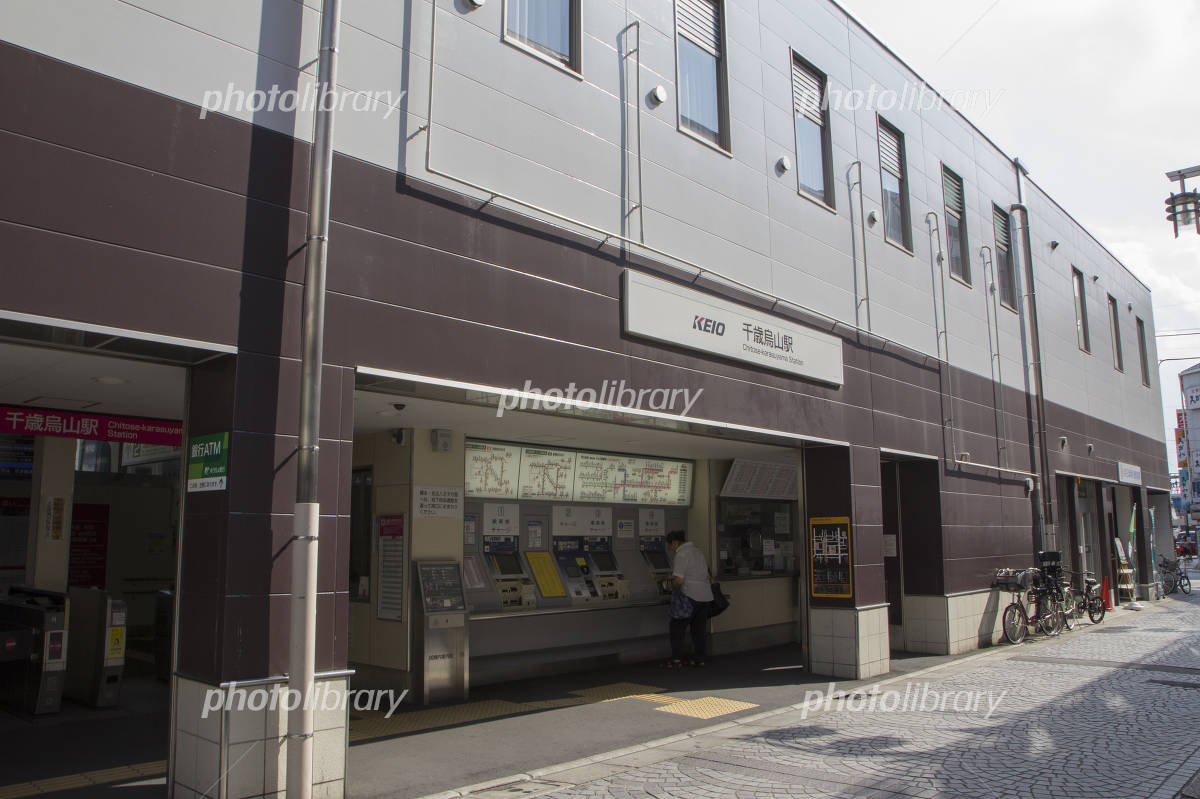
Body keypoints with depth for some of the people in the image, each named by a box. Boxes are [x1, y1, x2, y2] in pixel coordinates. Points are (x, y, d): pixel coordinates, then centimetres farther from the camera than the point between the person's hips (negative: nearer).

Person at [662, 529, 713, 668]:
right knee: (699, 628, 14)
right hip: (706, 596, 8)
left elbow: (679, 580, -20)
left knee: (677, 627, 1)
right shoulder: (697, 551, 17)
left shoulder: (682, 554, -11)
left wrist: (673, 586, 1)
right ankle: (701, 658, 16)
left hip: (691, 596, -8)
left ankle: (676, 659, 0)